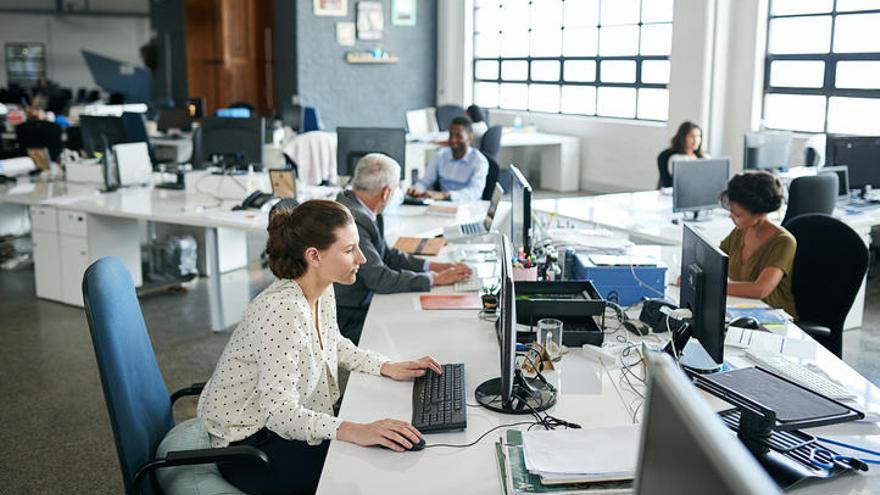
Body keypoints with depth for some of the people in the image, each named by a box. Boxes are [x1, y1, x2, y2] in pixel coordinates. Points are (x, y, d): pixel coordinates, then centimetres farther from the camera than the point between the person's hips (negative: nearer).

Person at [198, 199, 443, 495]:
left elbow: (333, 345, 17)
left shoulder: (323, 292, -3)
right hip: (246, 447, -8)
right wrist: (352, 431, -44)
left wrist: (386, 367, 3)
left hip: (284, 423, 9)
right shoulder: (281, 310, -31)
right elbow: (279, 412, -32)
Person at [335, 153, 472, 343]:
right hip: (348, 319, -9)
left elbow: (386, 255, 13)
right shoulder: (354, 221, -25)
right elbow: (380, 279, -23)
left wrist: (432, 266, 4)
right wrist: (435, 278, -13)